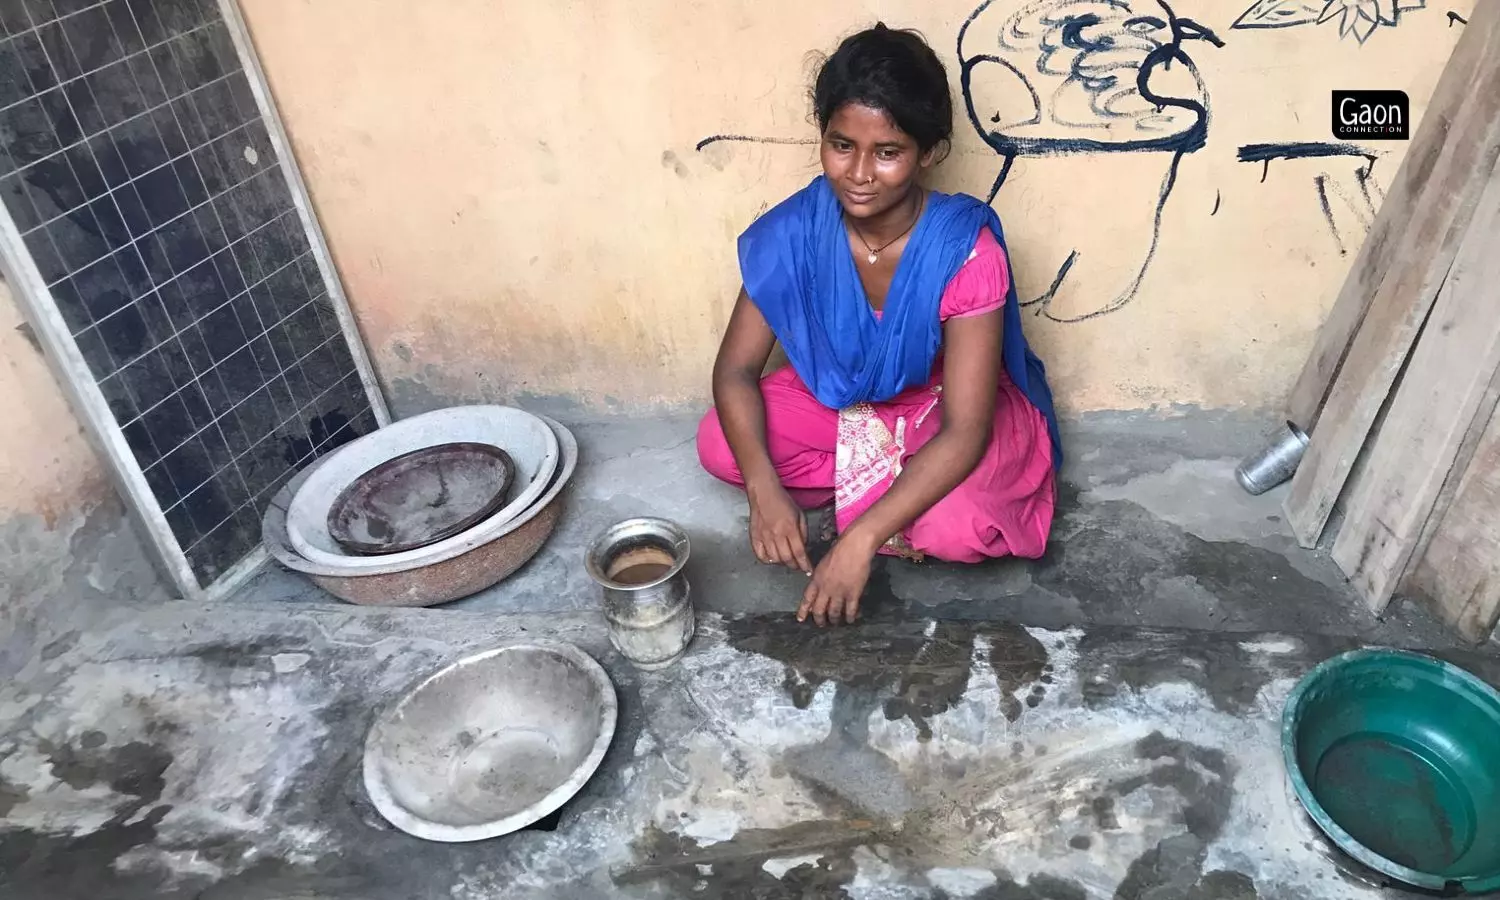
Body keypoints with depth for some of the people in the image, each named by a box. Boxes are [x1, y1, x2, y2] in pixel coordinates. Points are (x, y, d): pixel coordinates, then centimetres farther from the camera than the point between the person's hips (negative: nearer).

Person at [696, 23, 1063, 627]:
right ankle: (893, 489, -5)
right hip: (843, 399, 4)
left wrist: (860, 540, -39)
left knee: (955, 527, -33)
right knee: (718, 445, -20)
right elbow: (735, 370, -17)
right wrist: (765, 489, -34)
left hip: (946, 411, -3)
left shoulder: (966, 251, -30)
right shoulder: (793, 231, -20)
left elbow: (964, 430, -32)